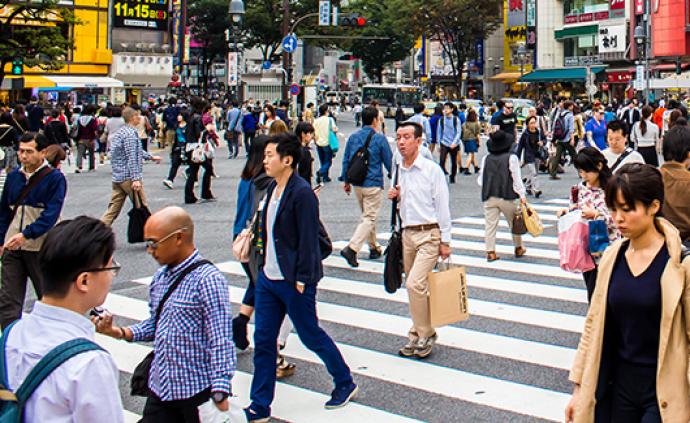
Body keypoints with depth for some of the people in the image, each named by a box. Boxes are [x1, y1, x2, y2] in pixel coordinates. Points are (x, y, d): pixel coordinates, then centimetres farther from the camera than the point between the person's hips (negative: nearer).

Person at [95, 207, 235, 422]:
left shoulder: (207, 279, -17)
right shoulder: (161, 277, 7)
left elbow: (221, 342, -19)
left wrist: (220, 396, -20)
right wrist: (119, 332, 0)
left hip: (197, 393, -7)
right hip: (160, 388, 7)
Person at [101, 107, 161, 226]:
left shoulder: (120, 131, 17)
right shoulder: (131, 133, -14)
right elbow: (132, 157, -21)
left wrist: (151, 157, 36)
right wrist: (136, 178, -24)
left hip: (117, 177, 9)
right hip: (129, 177, -9)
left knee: (113, 209, 7)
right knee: (142, 208, 4)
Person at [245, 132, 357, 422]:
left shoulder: (302, 193, -18)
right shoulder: (273, 188, 9)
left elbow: (307, 239, -19)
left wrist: (302, 279, -18)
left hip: (293, 281, -8)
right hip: (268, 278, 9)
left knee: (311, 336, 8)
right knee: (263, 340, 9)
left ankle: (345, 384, 31)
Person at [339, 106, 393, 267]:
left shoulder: (353, 137, 4)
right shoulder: (379, 139, -10)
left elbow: (346, 160, 8)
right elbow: (389, 162, -3)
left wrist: (346, 180, 17)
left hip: (357, 184, 6)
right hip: (373, 184, -6)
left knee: (367, 215, 20)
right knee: (369, 218, -4)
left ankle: (373, 248, 29)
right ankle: (352, 248, -20)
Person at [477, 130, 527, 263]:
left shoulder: (486, 158, 5)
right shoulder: (511, 158, -4)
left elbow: (480, 180, 9)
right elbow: (516, 178, -6)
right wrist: (521, 195, -3)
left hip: (489, 197, 2)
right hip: (506, 197, -2)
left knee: (490, 224, 3)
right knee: (514, 222, 14)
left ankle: (490, 252, -1)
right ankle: (518, 248, 27)